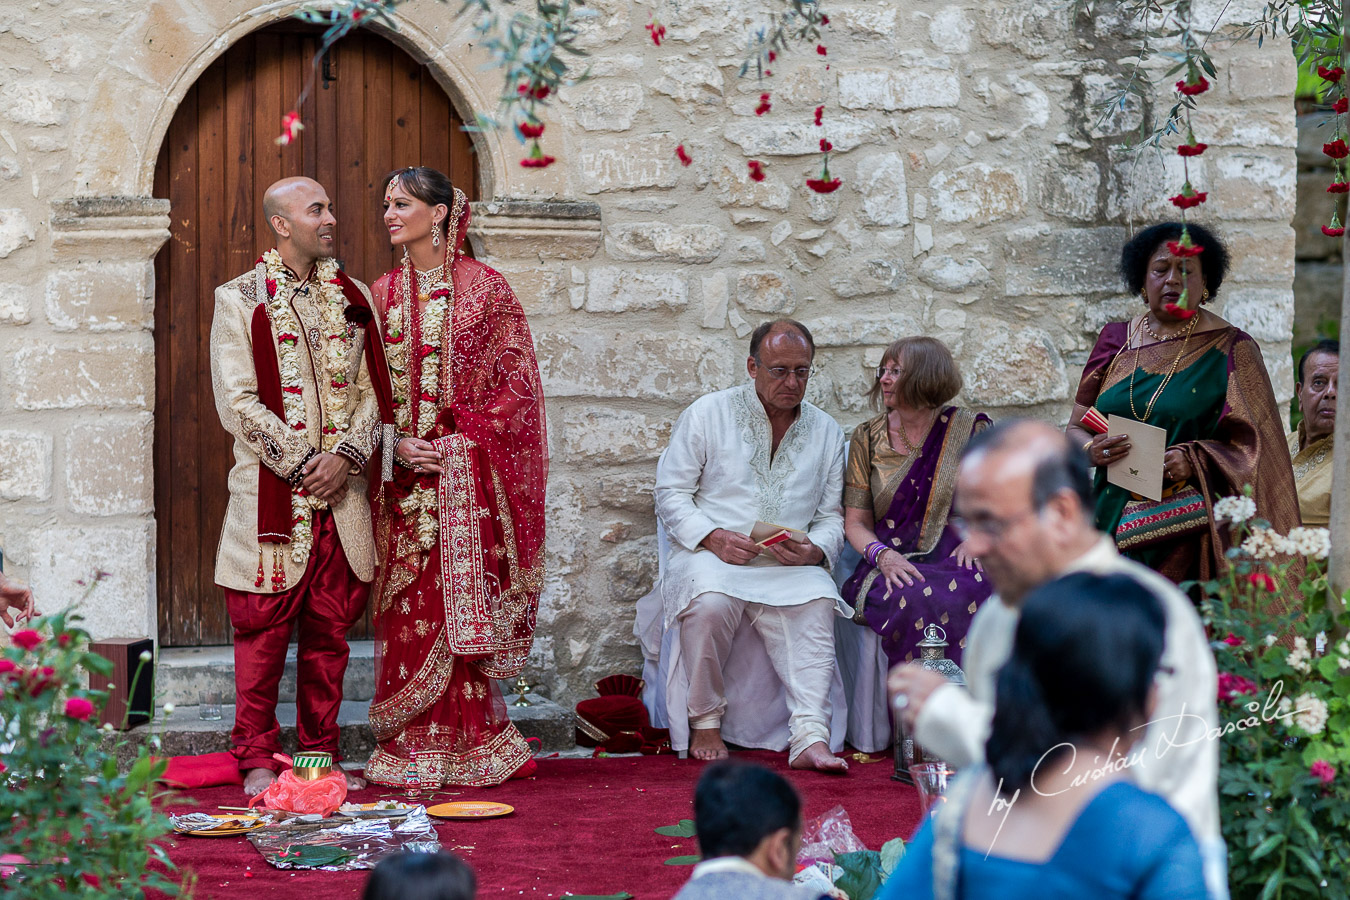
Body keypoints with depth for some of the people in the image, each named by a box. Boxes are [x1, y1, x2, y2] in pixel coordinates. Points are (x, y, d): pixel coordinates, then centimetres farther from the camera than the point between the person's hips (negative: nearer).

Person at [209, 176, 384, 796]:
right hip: (271, 491, -4)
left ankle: (321, 755, 14)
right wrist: (301, 461, -13)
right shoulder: (239, 300, 0)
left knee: (329, 630, 6)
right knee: (264, 629, -2)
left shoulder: (352, 298, 12)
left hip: (341, 491, 4)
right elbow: (237, 401, -7)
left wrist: (346, 456, -7)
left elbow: (372, 390, 10)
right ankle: (258, 760, 5)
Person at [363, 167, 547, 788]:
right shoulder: (382, 294, 10)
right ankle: (412, 748, 5)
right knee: (409, 609, 0)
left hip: (468, 474, -3)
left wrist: (463, 440, -11)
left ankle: (466, 747, 4)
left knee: (463, 605, -4)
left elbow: (516, 381, -2)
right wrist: (397, 445, -8)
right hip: (402, 475, 3)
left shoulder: (485, 288, 0)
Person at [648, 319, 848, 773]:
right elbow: (671, 493, 3)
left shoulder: (826, 432, 14)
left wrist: (815, 550, -9)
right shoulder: (708, 413, 4)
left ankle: (810, 737, -40)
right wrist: (713, 537, -15)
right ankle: (704, 724, -16)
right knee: (711, 601, -37)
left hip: (789, 565, 2)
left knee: (816, 603, -32)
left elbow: (832, 515, 15)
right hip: (709, 555, -2)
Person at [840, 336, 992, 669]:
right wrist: (882, 554, -11)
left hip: (956, 563, 0)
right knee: (920, 600, -36)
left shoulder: (970, 430, 7)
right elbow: (856, 523, 9)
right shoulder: (867, 437, 11)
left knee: (975, 592, -37)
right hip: (893, 567, 0)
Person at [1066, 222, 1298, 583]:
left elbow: (1251, 445, -1)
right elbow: (1076, 428, 14)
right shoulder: (1116, 340, 13)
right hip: (1113, 523, 3)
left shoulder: (1230, 350, 3)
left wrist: (1194, 462, -17)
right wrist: (1093, 450, -8)